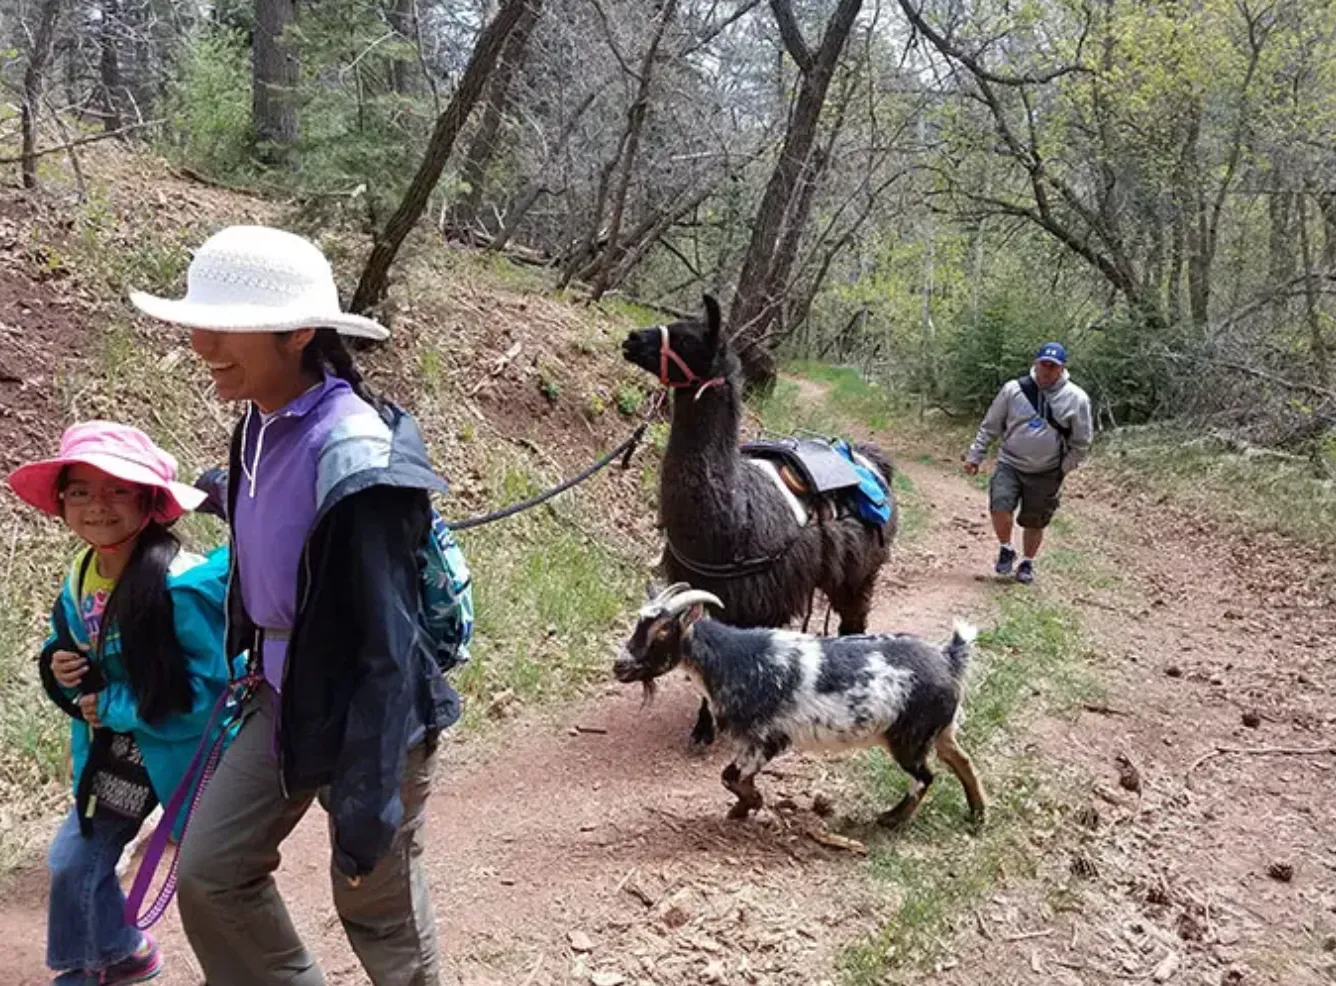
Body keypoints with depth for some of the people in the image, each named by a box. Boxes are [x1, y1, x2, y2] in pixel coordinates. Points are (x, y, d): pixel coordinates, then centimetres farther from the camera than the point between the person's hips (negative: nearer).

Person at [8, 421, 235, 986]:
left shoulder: (184, 585, -27)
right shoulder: (78, 583, -1)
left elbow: (209, 687, -28)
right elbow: (78, 671, 13)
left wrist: (113, 707, -21)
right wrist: (60, 671, -11)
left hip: (188, 753, -8)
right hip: (115, 754, 8)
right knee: (74, 859, 18)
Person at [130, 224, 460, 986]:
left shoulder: (357, 460, -29)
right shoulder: (262, 426, -3)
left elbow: (389, 647, -26)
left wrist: (368, 806, -22)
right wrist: (254, 670, 20)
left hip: (370, 717, -8)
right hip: (285, 699, 8)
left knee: (379, 908, 11)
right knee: (209, 870, 14)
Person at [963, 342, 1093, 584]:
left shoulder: (1076, 399, -6)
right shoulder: (1014, 389, -5)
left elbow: (1081, 442, 4)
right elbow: (990, 426, 5)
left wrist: (1064, 469, 2)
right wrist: (974, 456, 3)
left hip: (1046, 473, 0)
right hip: (1010, 464, 0)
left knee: (1034, 523, 10)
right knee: (1000, 508, -20)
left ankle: (1027, 563, 34)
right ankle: (1006, 550, 7)